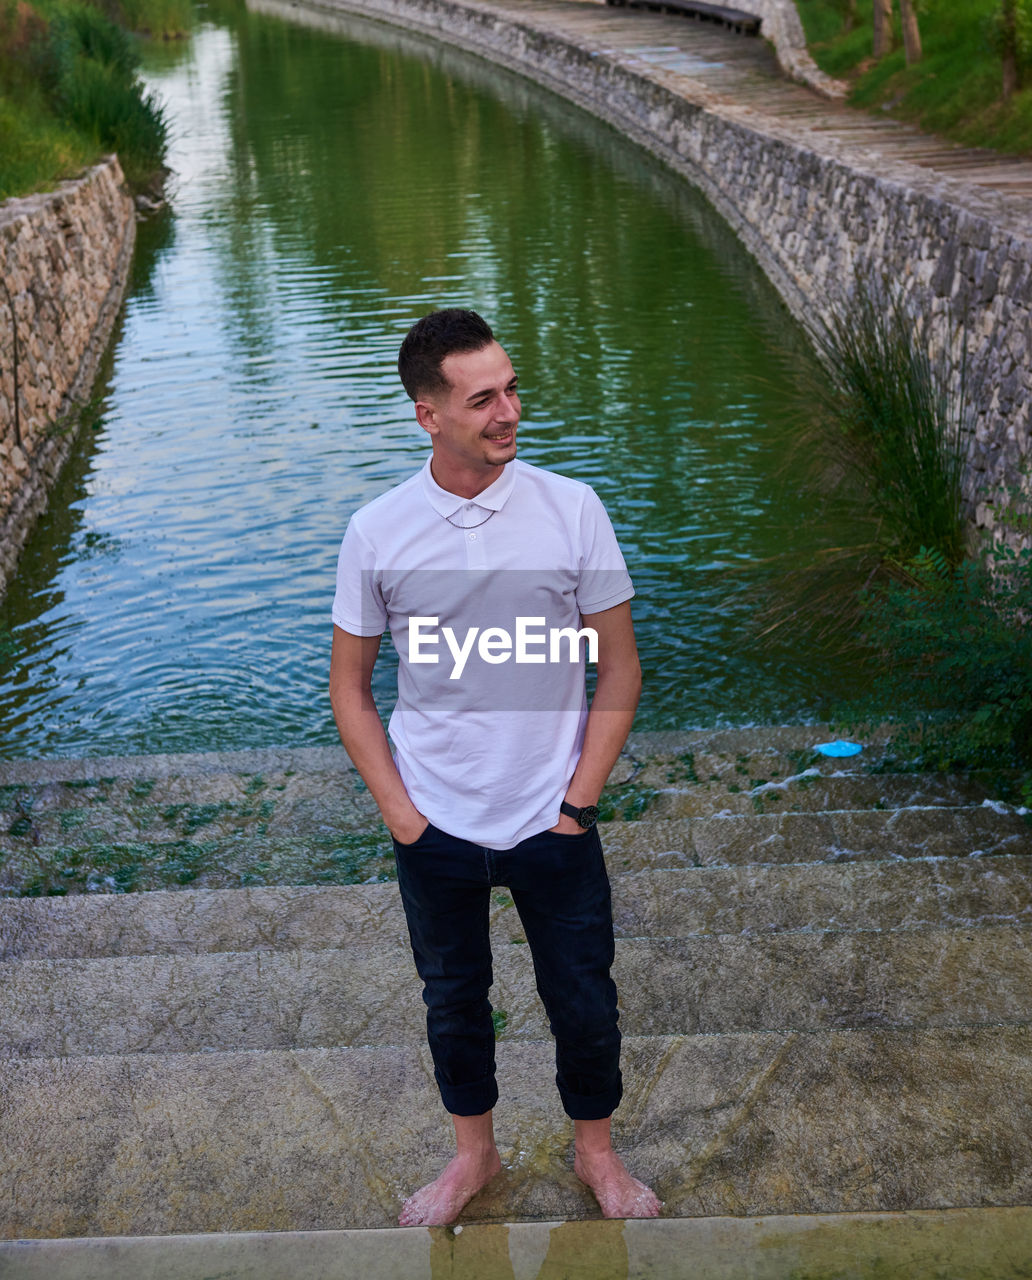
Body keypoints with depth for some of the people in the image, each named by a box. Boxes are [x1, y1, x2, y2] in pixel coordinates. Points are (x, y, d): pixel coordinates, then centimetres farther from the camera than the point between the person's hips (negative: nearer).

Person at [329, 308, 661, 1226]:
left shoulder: (572, 509, -10)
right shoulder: (377, 533, -9)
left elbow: (619, 670, -4)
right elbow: (350, 687, 1)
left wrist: (576, 805, -7)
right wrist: (400, 814, -6)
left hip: (554, 824, 0)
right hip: (435, 830, 1)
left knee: (584, 1004, 14)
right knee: (454, 1001, 19)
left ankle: (596, 1152, 42)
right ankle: (475, 1154, 45)